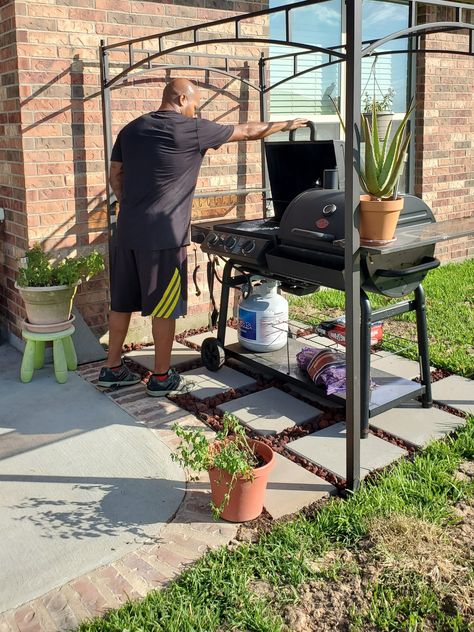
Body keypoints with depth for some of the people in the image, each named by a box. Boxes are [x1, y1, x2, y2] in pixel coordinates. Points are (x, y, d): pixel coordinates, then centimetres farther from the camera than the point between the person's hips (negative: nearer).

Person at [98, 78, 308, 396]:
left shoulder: (131, 129, 11)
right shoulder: (193, 130, -5)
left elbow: (115, 175, 17)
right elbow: (248, 131, 4)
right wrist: (286, 125, 16)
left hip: (127, 232, 7)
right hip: (164, 237, -6)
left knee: (122, 302, 14)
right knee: (164, 308, 4)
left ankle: (112, 369, 25)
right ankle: (162, 377, 15)